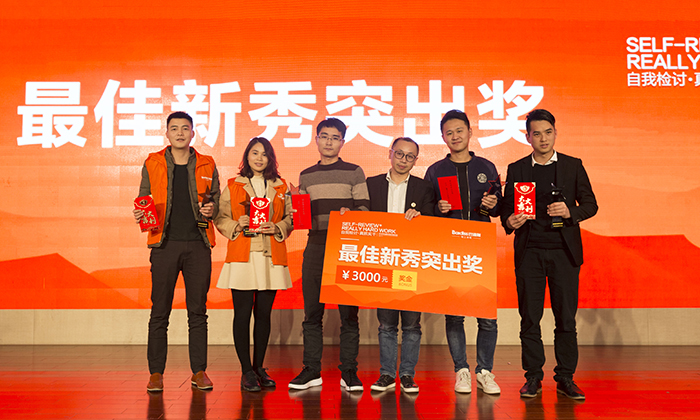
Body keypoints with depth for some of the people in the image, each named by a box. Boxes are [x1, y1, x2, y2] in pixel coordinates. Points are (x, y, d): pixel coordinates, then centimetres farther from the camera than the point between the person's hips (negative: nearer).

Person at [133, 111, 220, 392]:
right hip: (165, 243, 0)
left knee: (198, 311, 4)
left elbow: (216, 198, 17)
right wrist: (140, 214, -5)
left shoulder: (207, 166, 10)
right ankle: (156, 372, 11)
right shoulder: (152, 164, 9)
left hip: (198, 244, 1)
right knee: (160, 311, 1)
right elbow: (144, 198, 15)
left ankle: (199, 371, 13)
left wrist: (212, 208, -4)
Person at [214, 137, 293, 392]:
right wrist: (237, 225, -12)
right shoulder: (232, 186, 9)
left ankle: (259, 367, 19)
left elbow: (290, 218, 13)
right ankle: (246, 370, 6)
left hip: (271, 257, 2)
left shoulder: (281, 187, 14)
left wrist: (276, 228, -6)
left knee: (264, 314, 6)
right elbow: (220, 218, 6)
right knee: (242, 314, -4)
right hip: (242, 256, -2)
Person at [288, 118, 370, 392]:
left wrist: (349, 215, -19)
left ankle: (348, 371, 7)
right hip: (315, 247, 3)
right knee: (312, 312, 3)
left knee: (349, 312, -2)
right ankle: (311, 370, 12)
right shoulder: (306, 176, 17)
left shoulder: (354, 172, 7)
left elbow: (364, 210, 1)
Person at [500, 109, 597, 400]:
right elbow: (506, 207, 10)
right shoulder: (516, 169, 9)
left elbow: (591, 204, 8)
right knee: (529, 318, 2)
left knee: (566, 317, 2)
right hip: (529, 252, 0)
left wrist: (570, 212, -12)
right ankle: (533, 377, 13)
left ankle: (566, 378, 15)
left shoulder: (573, 166, 8)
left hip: (564, 251, 0)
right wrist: (509, 221, -12)